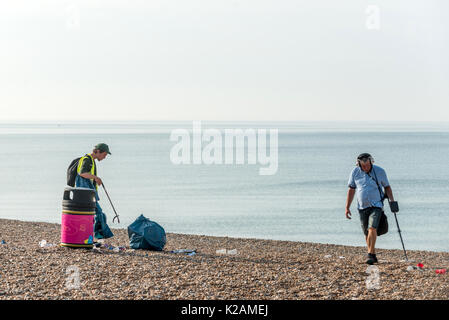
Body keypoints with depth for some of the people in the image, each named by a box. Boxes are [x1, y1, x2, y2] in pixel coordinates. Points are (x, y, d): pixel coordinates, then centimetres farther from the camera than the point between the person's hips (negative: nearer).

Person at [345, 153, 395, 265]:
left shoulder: (380, 171, -5)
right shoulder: (355, 172, 0)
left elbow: (387, 187, 7)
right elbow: (351, 190, 8)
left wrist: (392, 201, -5)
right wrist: (347, 207, 6)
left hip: (376, 206, -3)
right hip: (362, 207, 3)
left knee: (372, 229, -21)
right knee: (367, 233, 5)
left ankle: (370, 255, -20)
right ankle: (373, 256, 18)